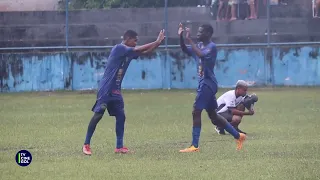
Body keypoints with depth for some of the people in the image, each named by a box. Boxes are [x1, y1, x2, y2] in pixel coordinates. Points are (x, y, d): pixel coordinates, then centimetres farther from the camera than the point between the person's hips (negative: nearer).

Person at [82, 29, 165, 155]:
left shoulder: (129, 53, 12)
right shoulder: (119, 48, -14)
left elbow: (145, 52, 14)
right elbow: (139, 49, -18)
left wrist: (158, 42, 1)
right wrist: (157, 42, -12)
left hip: (116, 91, 9)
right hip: (106, 89, -9)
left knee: (121, 117, 6)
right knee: (98, 115, -10)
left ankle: (119, 147, 10)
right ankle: (86, 145, -4)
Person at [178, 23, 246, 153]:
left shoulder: (212, 47, -13)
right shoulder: (200, 45, 13)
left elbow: (201, 55, -30)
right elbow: (185, 51, 18)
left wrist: (189, 40, -27)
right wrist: (180, 37, 2)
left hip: (208, 84, -10)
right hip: (204, 83, 10)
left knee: (196, 112, -12)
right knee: (213, 115, 14)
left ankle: (194, 146, -11)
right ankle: (238, 136, 23)